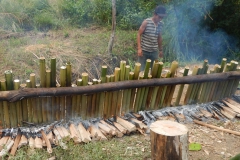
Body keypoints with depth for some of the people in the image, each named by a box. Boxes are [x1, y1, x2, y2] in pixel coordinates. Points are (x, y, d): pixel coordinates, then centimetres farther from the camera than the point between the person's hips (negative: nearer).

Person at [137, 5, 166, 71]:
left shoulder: (161, 24, 3)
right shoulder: (146, 22, -11)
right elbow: (139, 34, -9)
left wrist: (160, 50, 17)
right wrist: (139, 48, -17)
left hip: (154, 51, 4)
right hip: (144, 50, -4)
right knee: (142, 69, 1)